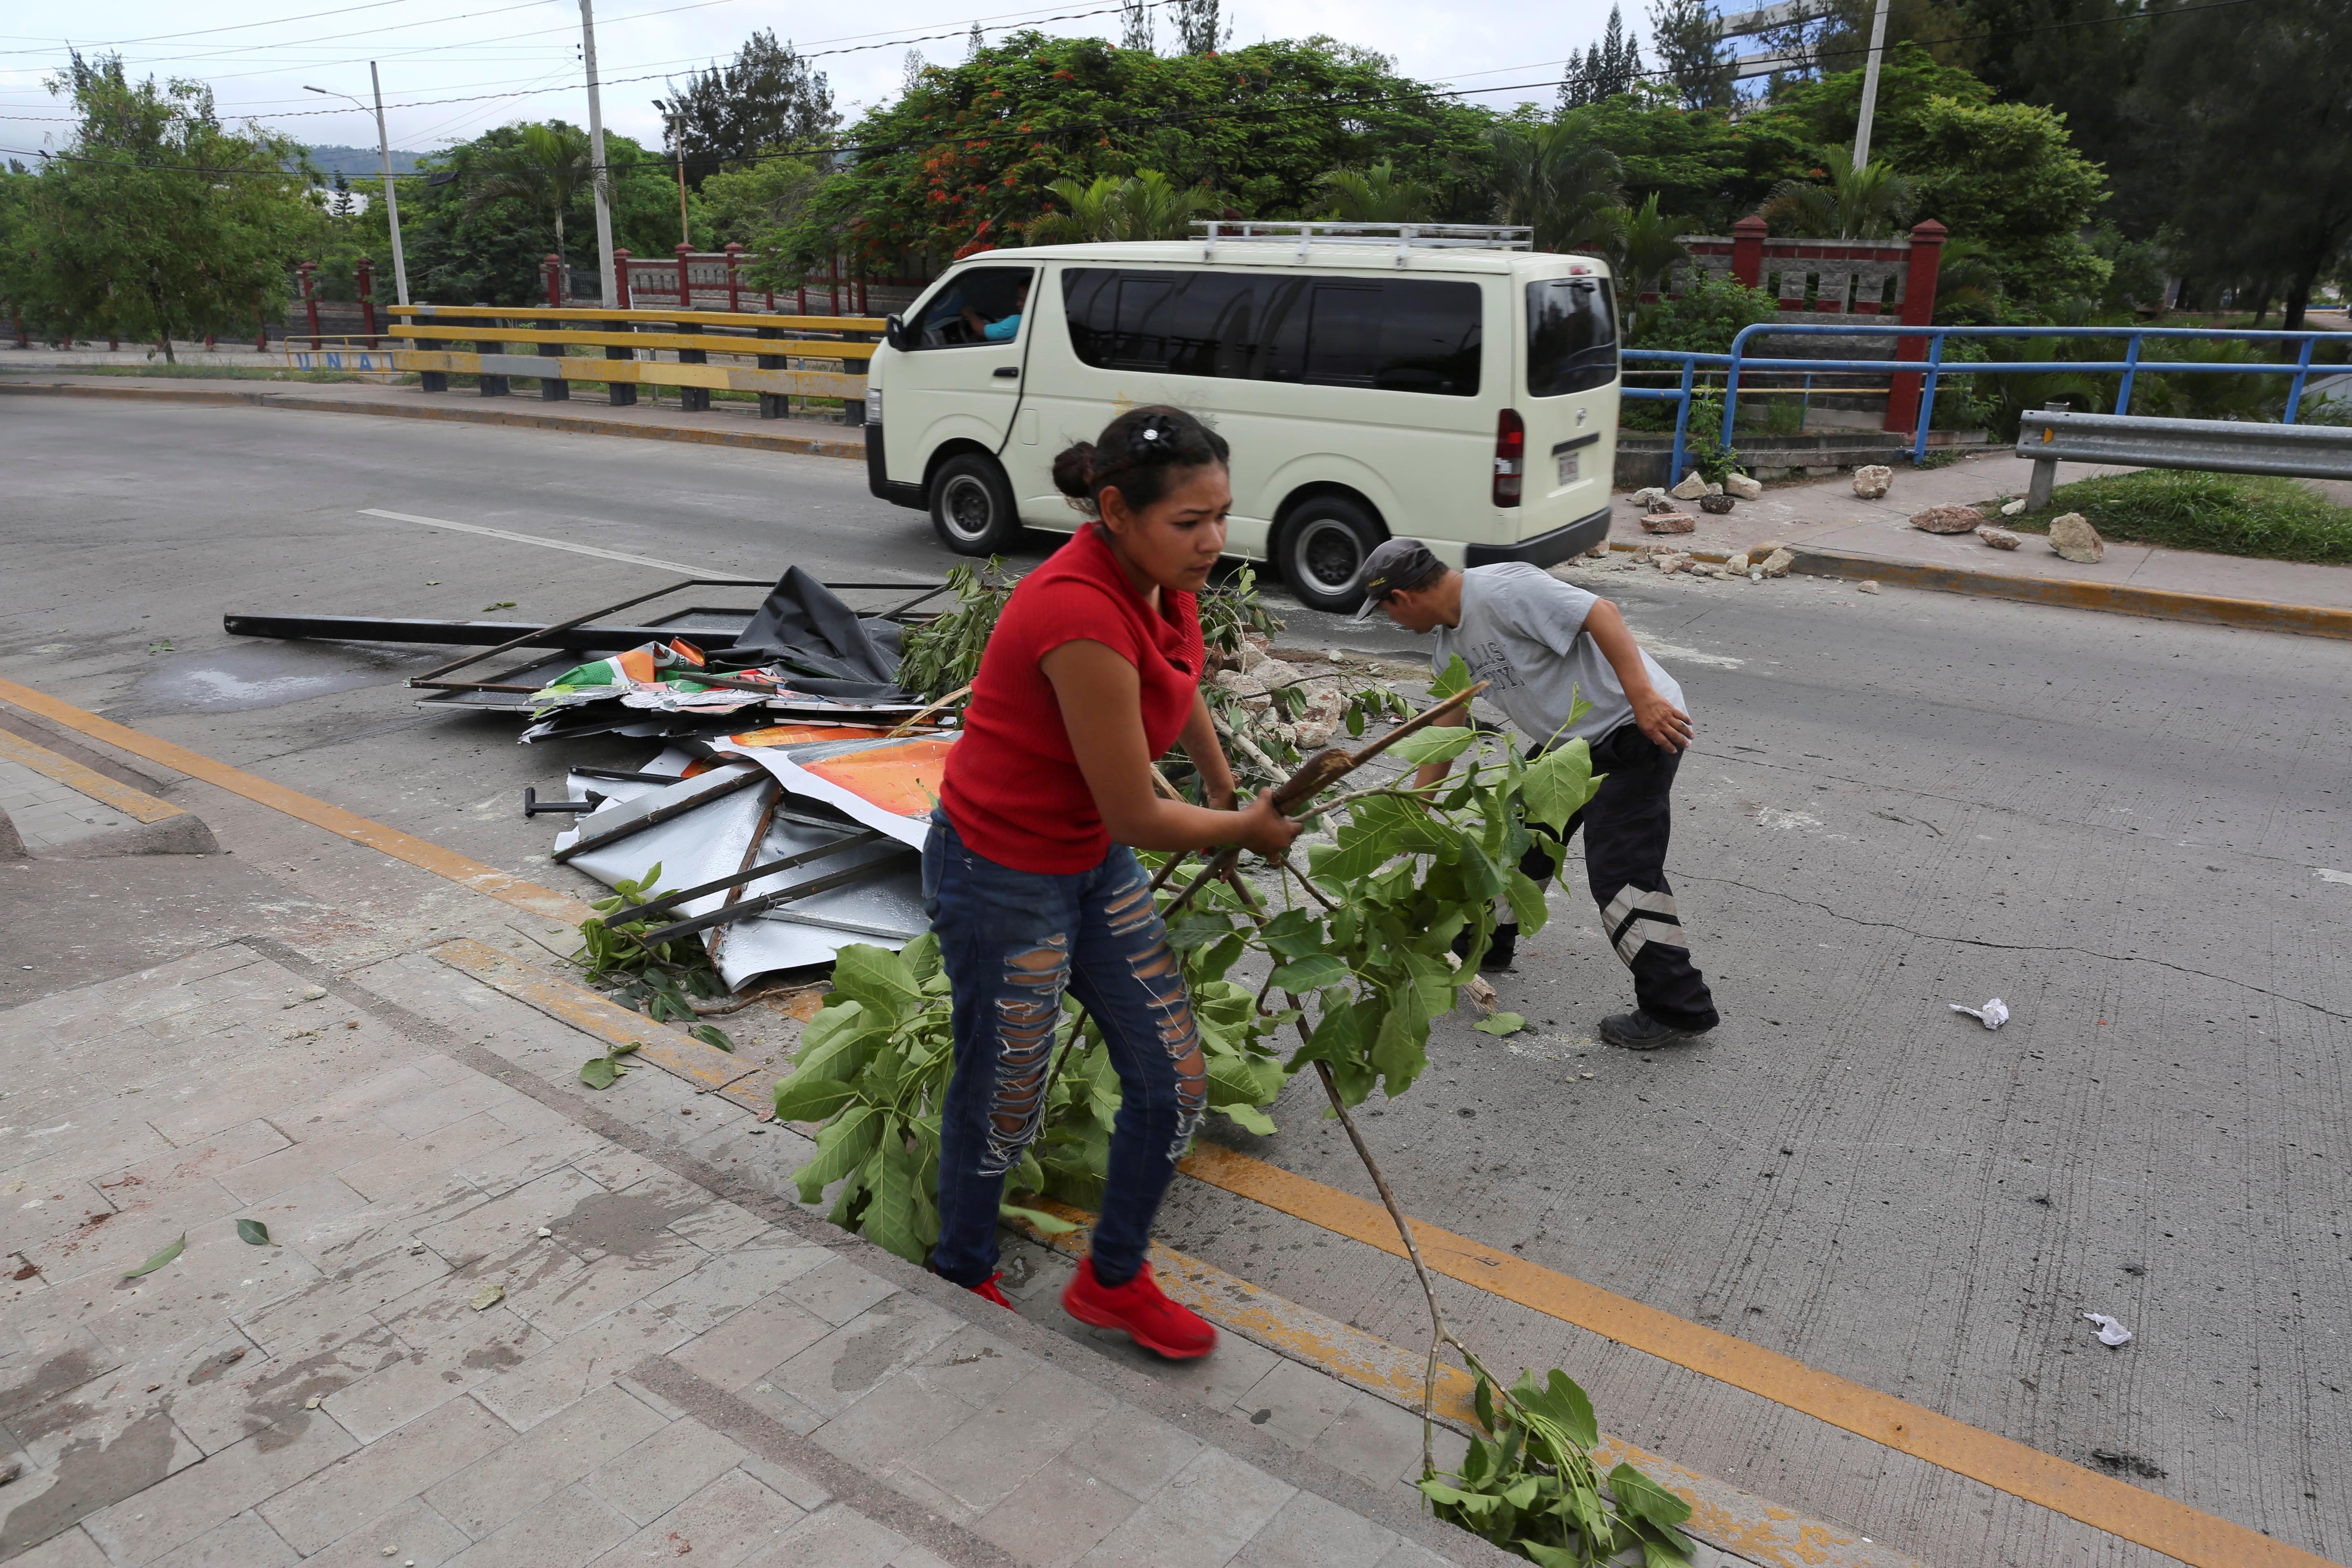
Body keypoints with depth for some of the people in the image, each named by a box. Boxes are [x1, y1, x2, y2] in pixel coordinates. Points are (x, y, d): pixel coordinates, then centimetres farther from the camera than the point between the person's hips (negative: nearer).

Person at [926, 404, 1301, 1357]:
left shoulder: (1159, 578, -6)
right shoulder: (1084, 618, -33)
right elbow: (1136, 818, -24)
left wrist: (1225, 786, 28)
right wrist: (1250, 830, -7)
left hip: (1094, 862, 8)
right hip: (1002, 878, -8)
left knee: (1174, 1088, 12)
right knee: (1004, 1103, 13)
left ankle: (1113, 1280, 35)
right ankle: (963, 1277, 43)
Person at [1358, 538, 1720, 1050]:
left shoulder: (1502, 589, -20)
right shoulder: (1451, 646, 10)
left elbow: (1601, 613, -26)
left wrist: (1643, 695, -33)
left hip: (1640, 727, -10)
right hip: (1568, 739, 10)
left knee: (1620, 872, -13)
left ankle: (1678, 1010, -4)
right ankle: (1484, 945, 37)